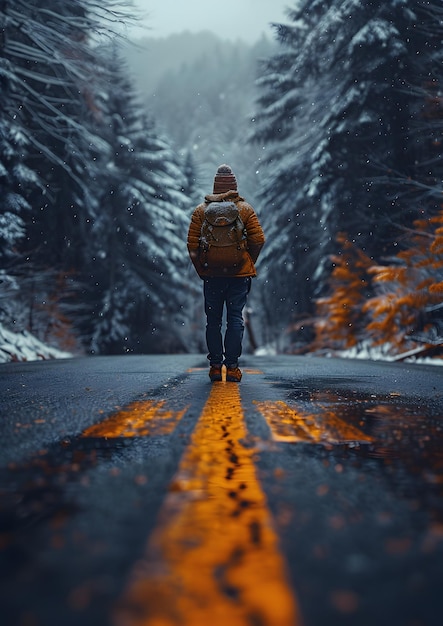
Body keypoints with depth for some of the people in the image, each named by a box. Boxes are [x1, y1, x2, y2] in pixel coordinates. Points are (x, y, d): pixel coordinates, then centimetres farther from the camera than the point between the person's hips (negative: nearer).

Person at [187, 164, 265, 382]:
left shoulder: (201, 210, 4)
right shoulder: (245, 209, 2)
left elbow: (192, 244, 0)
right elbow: (258, 239, -3)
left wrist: (201, 270, 9)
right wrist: (248, 264, 8)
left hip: (211, 275, 1)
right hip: (239, 274, -1)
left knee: (213, 321, 8)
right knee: (235, 319, 3)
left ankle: (215, 366, 9)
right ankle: (232, 366, 0)